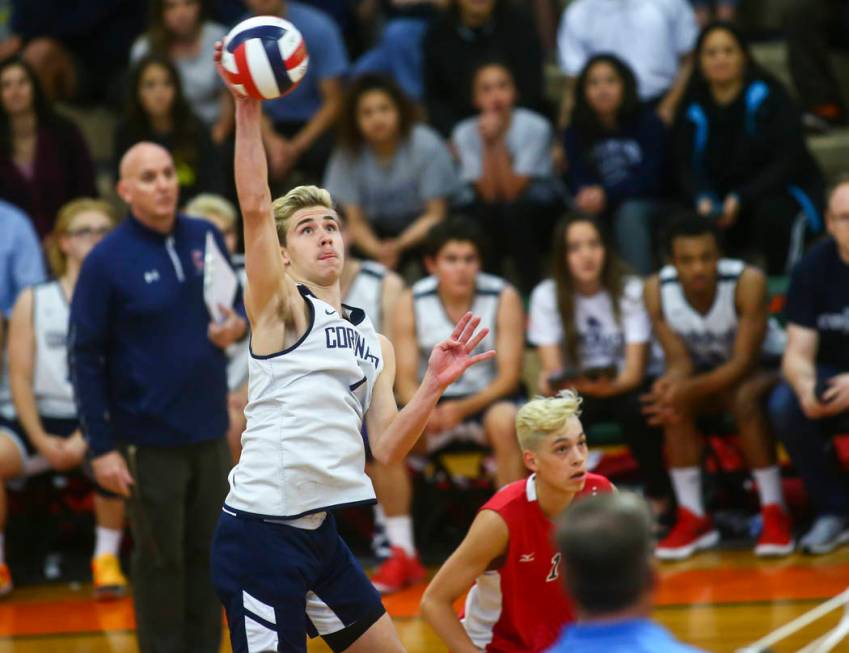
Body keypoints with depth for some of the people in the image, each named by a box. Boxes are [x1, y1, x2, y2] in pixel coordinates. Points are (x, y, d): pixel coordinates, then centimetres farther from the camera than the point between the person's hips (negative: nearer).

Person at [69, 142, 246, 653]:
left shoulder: (207, 238, 1)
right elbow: (87, 358, -9)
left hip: (211, 432, 4)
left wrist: (238, 325, -11)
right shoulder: (107, 261, -11)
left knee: (208, 554, 12)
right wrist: (102, 447, -12)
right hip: (150, 439, -4)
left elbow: (238, 306, 15)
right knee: (160, 561, 6)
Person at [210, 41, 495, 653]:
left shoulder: (376, 344, 17)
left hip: (321, 532, 8)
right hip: (262, 530, -8)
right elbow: (256, 207, -16)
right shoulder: (280, 306, -1)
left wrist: (434, 386, -4)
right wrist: (249, 110, -21)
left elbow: (387, 448, 10)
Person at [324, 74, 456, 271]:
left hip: (420, 231, -2)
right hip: (376, 236, 2)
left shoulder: (426, 146, -16)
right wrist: (378, 250, -27)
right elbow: (355, 221, -6)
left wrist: (399, 245, -27)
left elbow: (435, 215, -11)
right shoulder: (347, 155, -8)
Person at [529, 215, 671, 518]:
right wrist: (552, 382, -37)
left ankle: (659, 502, -18)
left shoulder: (630, 290, -12)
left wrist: (609, 385, -41)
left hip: (622, 386, -1)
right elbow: (551, 368, -11)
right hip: (575, 390, 1)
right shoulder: (547, 296, -7)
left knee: (638, 408, -34)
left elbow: (635, 371, -17)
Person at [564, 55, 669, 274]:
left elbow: (650, 178, -13)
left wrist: (607, 194, -29)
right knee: (580, 212, -30)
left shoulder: (648, 122, -4)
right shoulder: (576, 130, 5)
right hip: (601, 210, 2)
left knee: (630, 213, -35)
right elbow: (577, 178, -5)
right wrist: (587, 195, -32)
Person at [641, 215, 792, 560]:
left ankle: (775, 515, -26)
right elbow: (680, 359, -14)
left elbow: (743, 363, -29)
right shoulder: (658, 290, -18)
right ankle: (693, 519, -18)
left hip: (763, 368, -4)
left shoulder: (747, 281, -30)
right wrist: (671, 382, -39)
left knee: (745, 398, -36)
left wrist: (689, 390, -43)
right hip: (708, 372, 4)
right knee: (673, 404, -27)